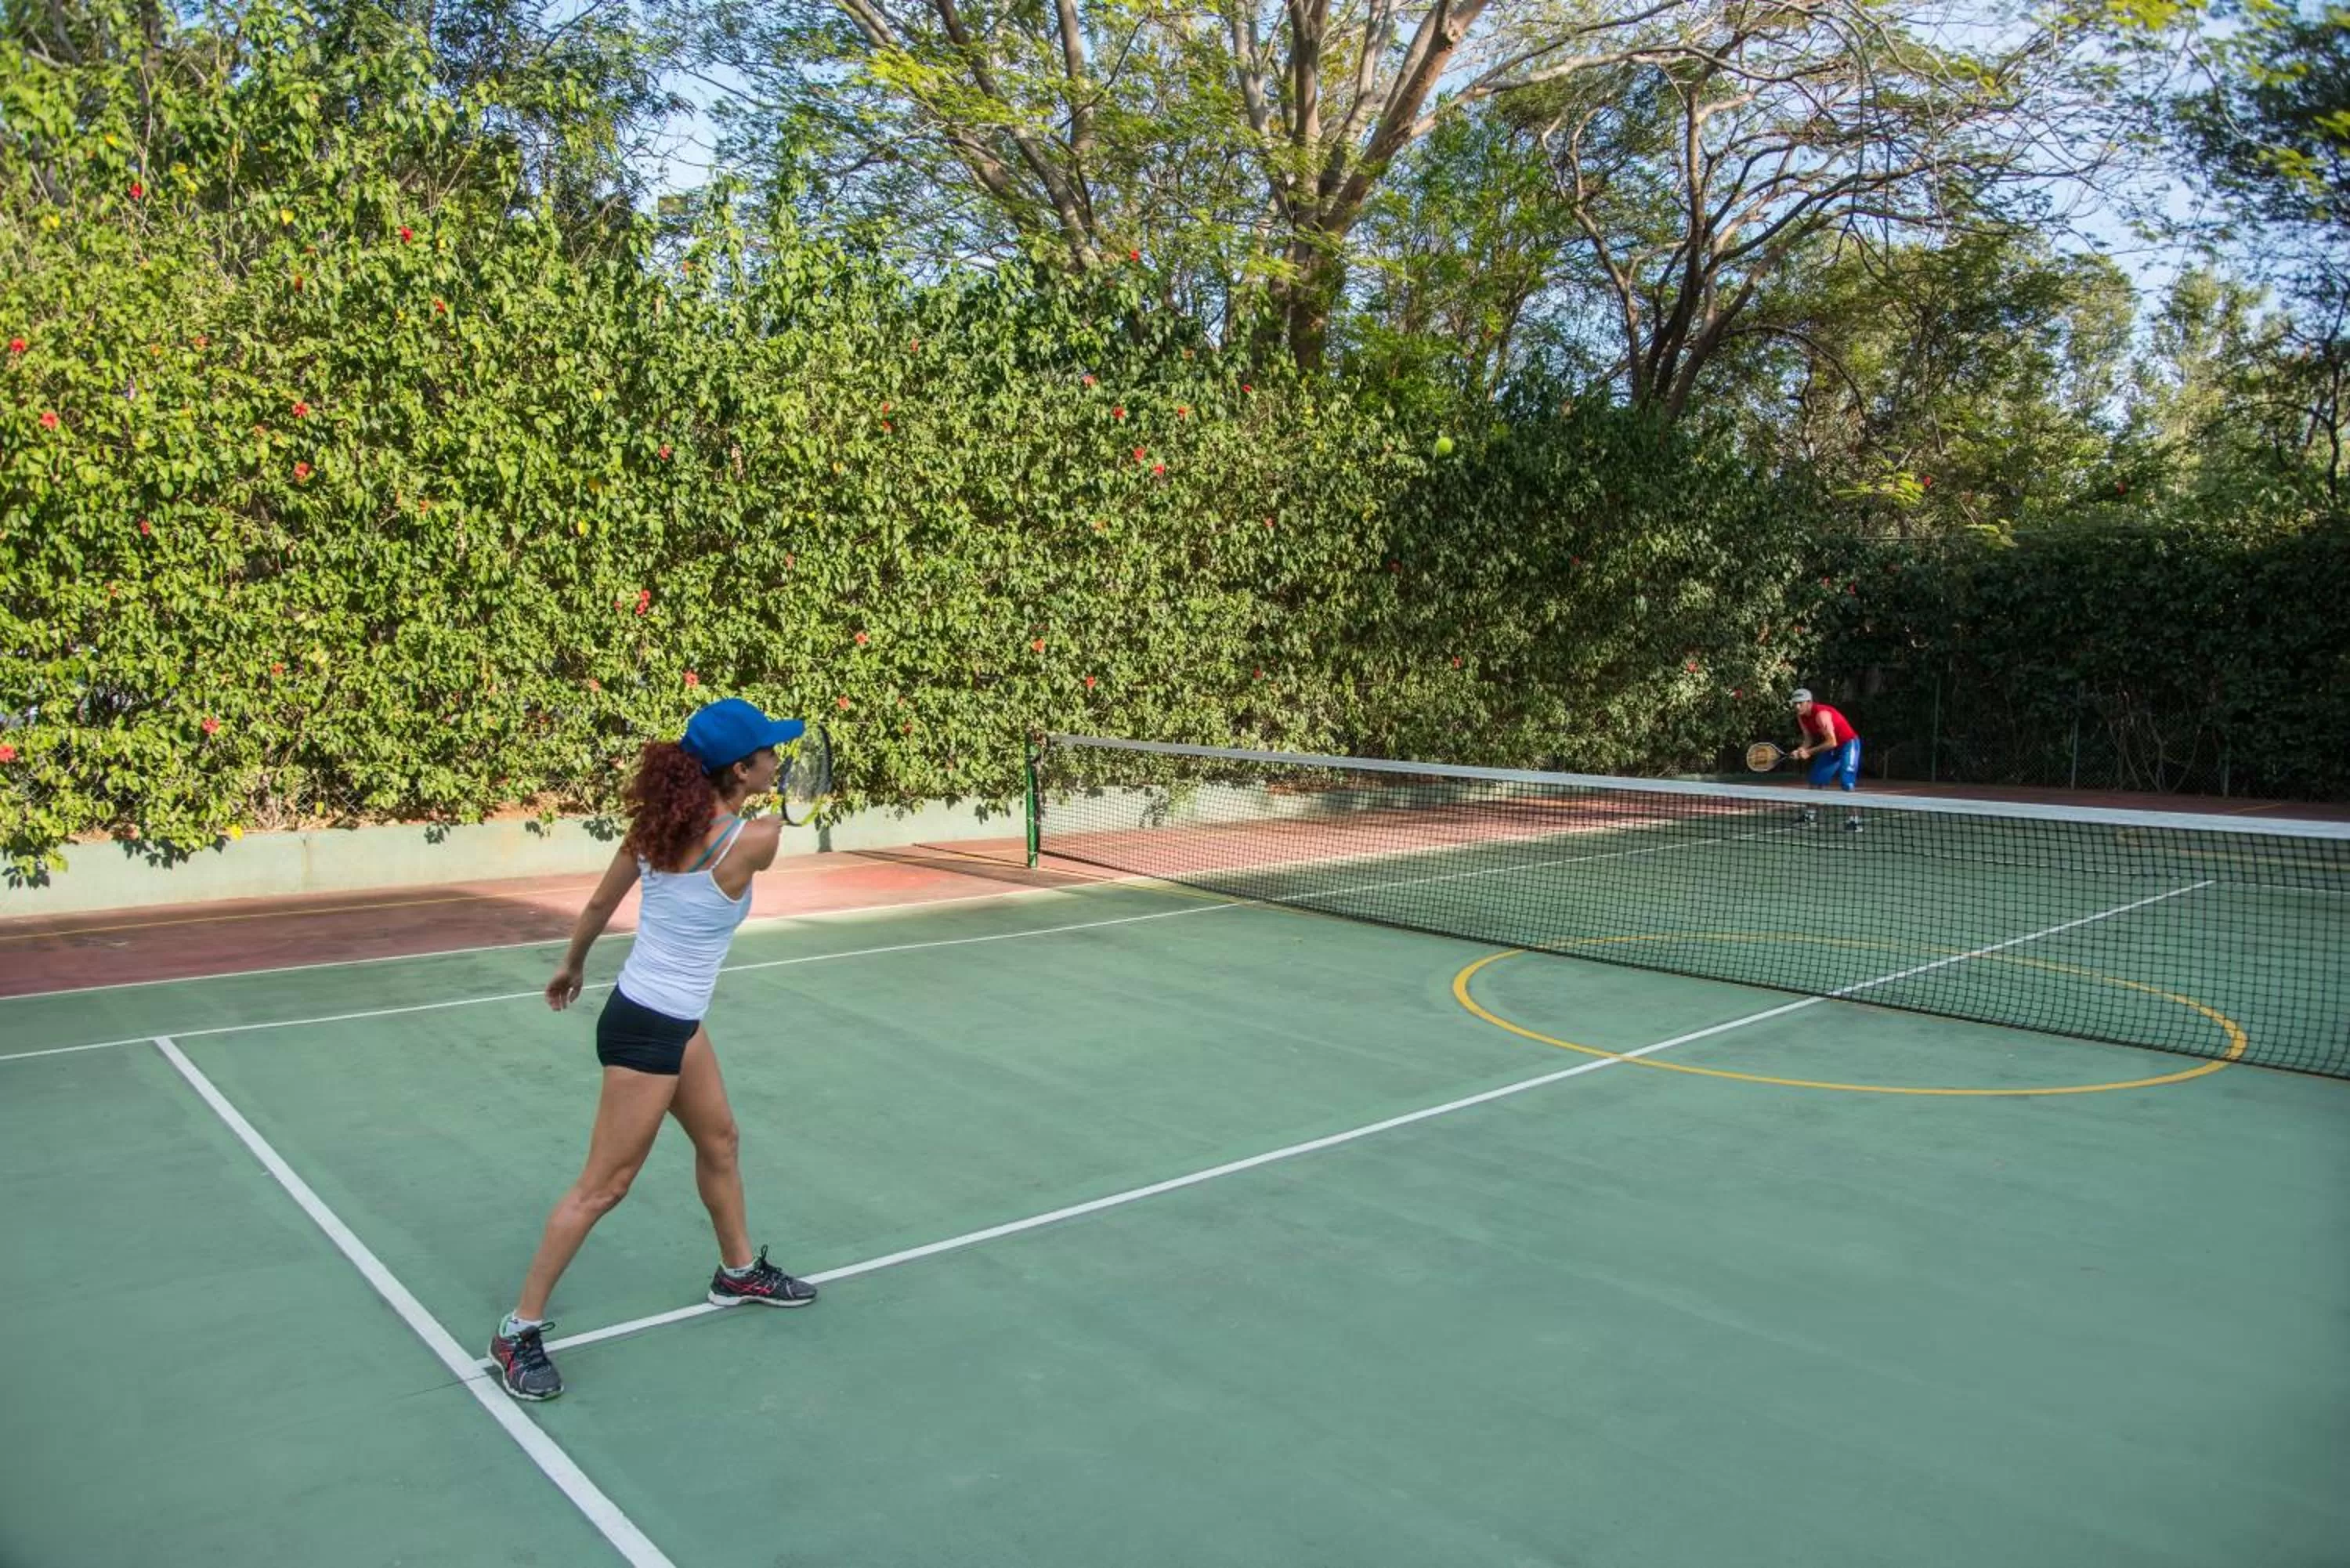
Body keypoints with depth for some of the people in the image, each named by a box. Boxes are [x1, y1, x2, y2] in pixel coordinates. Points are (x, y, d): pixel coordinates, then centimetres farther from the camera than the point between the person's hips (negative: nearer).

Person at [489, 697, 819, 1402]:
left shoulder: (656, 823, -3)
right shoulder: (757, 838, -23)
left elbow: (597, 907, 7)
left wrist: (570, 966, 22)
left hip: (675, 1023, 9)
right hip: (648, 1031, -9)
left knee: (719, 1141, 24)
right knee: (603, 1186, 4)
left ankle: (738, 1272, 43)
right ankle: (520, 1330, 17)